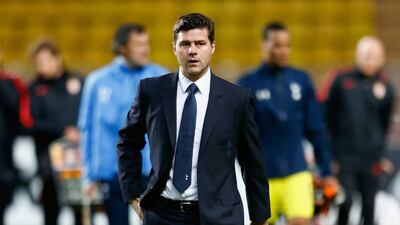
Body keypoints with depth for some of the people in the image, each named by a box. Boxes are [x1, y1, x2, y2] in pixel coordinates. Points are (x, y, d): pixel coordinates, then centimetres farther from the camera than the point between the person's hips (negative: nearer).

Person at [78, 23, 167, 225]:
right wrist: (91, 175, 2)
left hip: (153, 170, 0)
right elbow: (88, 129, 4)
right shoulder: (99, 81, 0)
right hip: (113, 171, 1)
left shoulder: (161, 78, 1)